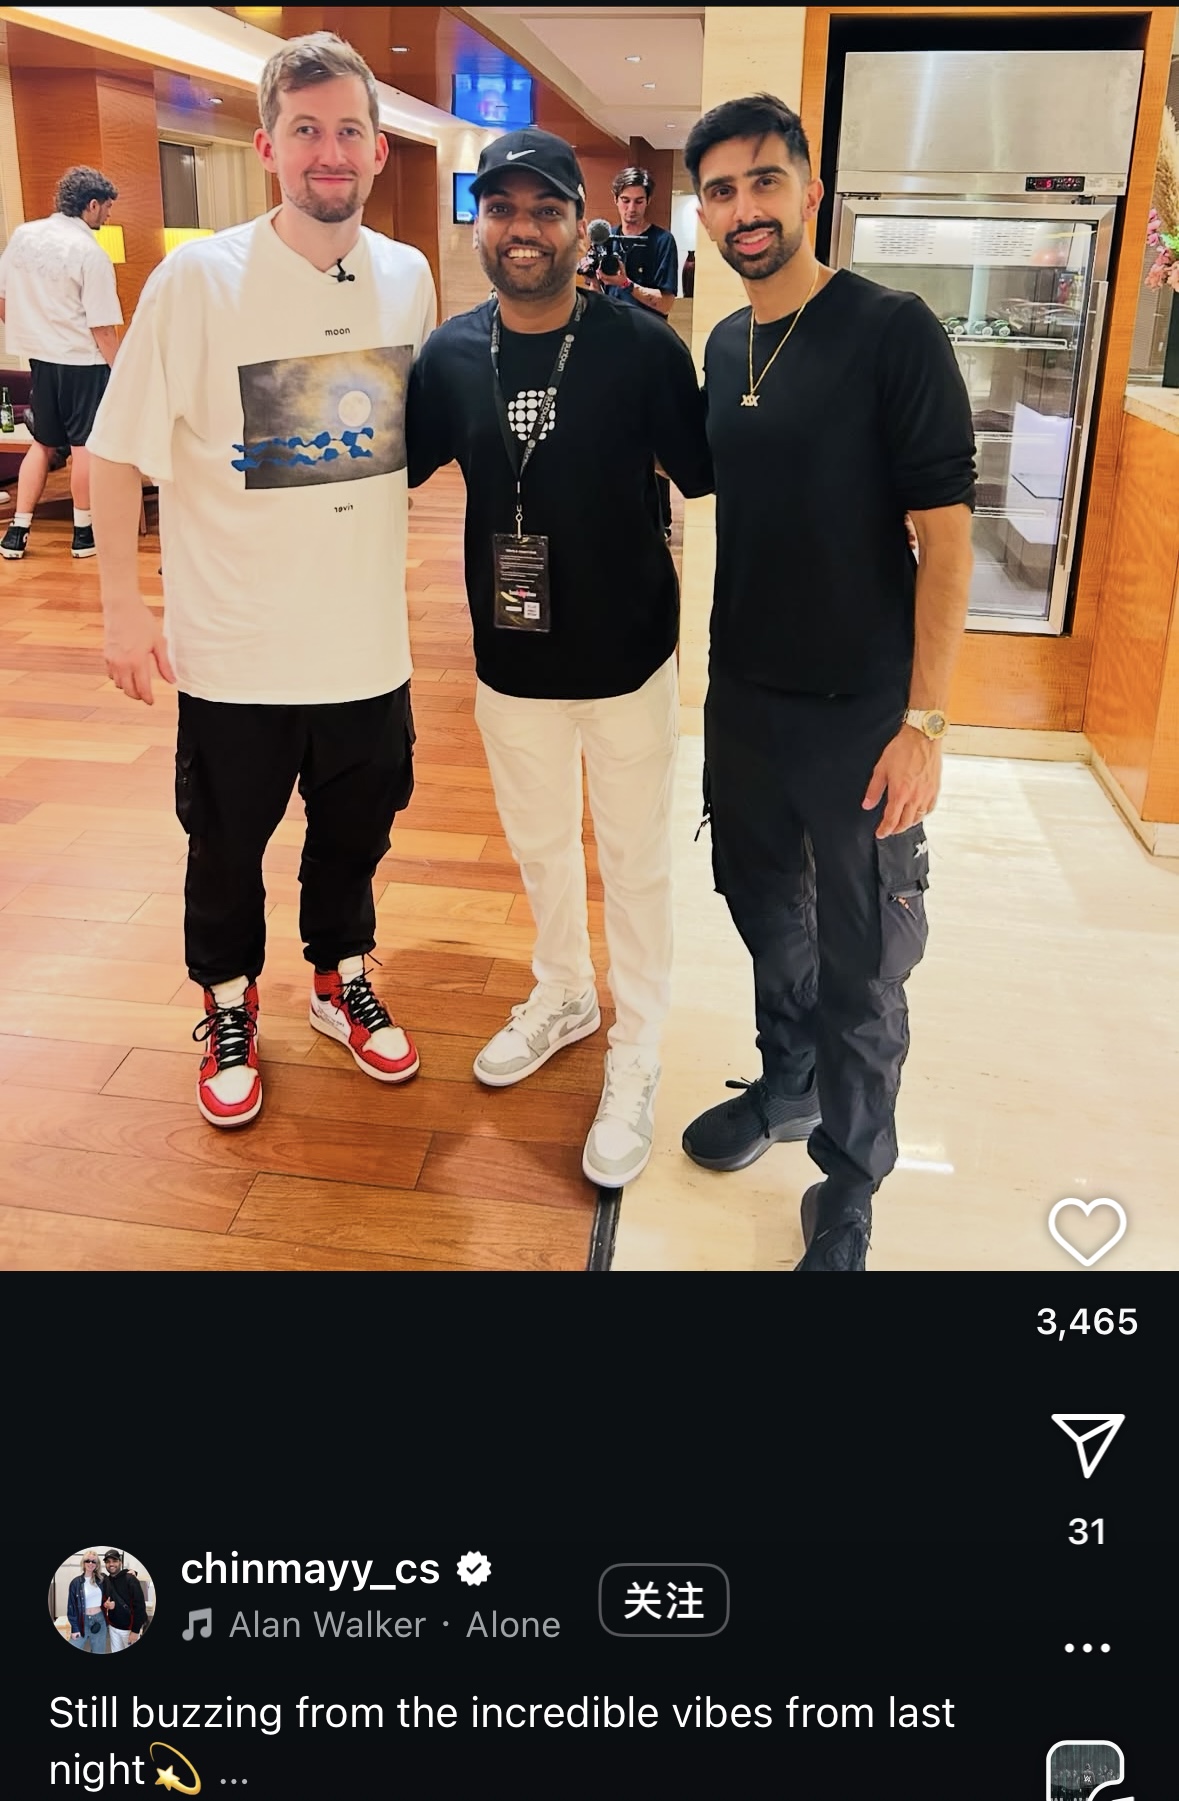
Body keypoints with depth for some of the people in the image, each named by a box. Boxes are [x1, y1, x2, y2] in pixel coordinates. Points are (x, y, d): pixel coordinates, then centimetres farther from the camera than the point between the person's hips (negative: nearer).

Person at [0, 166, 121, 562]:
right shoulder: (90, 252, -14)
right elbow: (102, 327, -17)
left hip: (39, 356, 6)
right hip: (82, 362, -6)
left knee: (42, 443, 16)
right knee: (84, 444, 5)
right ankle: (84, 533, 13)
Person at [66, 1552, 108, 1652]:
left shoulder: (101, 1579, 2)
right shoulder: (76, 1582, -4)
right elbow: (71, 1605, -2)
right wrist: (74, 1628, -6)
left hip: (99, 1621, 2)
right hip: (82, 1621, -2)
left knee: (98, 1652, 6)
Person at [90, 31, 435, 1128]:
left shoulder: (409, 279, 1)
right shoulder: (198, 279, -12)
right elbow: (118, 451, -8)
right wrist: (122, 605, -9)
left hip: (368, 638, 4)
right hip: (234, 648, -3)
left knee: (354, 833, 18)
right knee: (226, 845, 13)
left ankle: (340, 982, 42)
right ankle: (228, 1010, 36)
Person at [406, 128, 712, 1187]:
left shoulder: (644, 348, -13)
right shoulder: (451, 357, -3)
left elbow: (706, 479, -8)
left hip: (628, 661, -3)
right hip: (511, 663, 4)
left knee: (635, 862, 10)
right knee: (538, 846, 21)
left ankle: (636, 1060, 29)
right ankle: (564, 997, 47)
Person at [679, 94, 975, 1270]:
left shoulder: (892, 333, -11)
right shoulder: (723, 347, 8)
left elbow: (944, 536, -14)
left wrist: (923, 721, -18)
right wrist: (721, 670, 11)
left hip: (858, 716, -6)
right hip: (742, 697, 6)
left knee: (861, 967, 4)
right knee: (767, 913, 19)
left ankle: (848, 1191, 22)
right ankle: (788, 1084, 43)